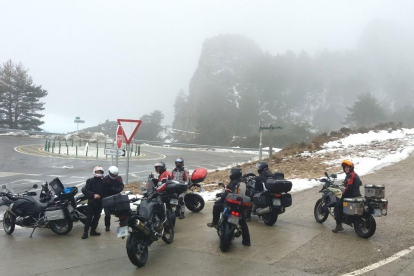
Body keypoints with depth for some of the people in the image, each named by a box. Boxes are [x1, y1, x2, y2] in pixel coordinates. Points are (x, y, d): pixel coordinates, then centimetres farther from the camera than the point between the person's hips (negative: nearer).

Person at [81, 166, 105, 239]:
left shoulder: (103, 182, 8)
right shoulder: (90, 181, -3)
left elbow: (105, 192, 13)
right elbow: (85, 190, -11)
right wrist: (93, 195, -22)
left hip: (100, 202, 4)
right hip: (92, 202, -4)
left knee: (96, 217, 10)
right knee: (89, 217, -5)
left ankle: (93, 230, 21)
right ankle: (85, 232, 1)